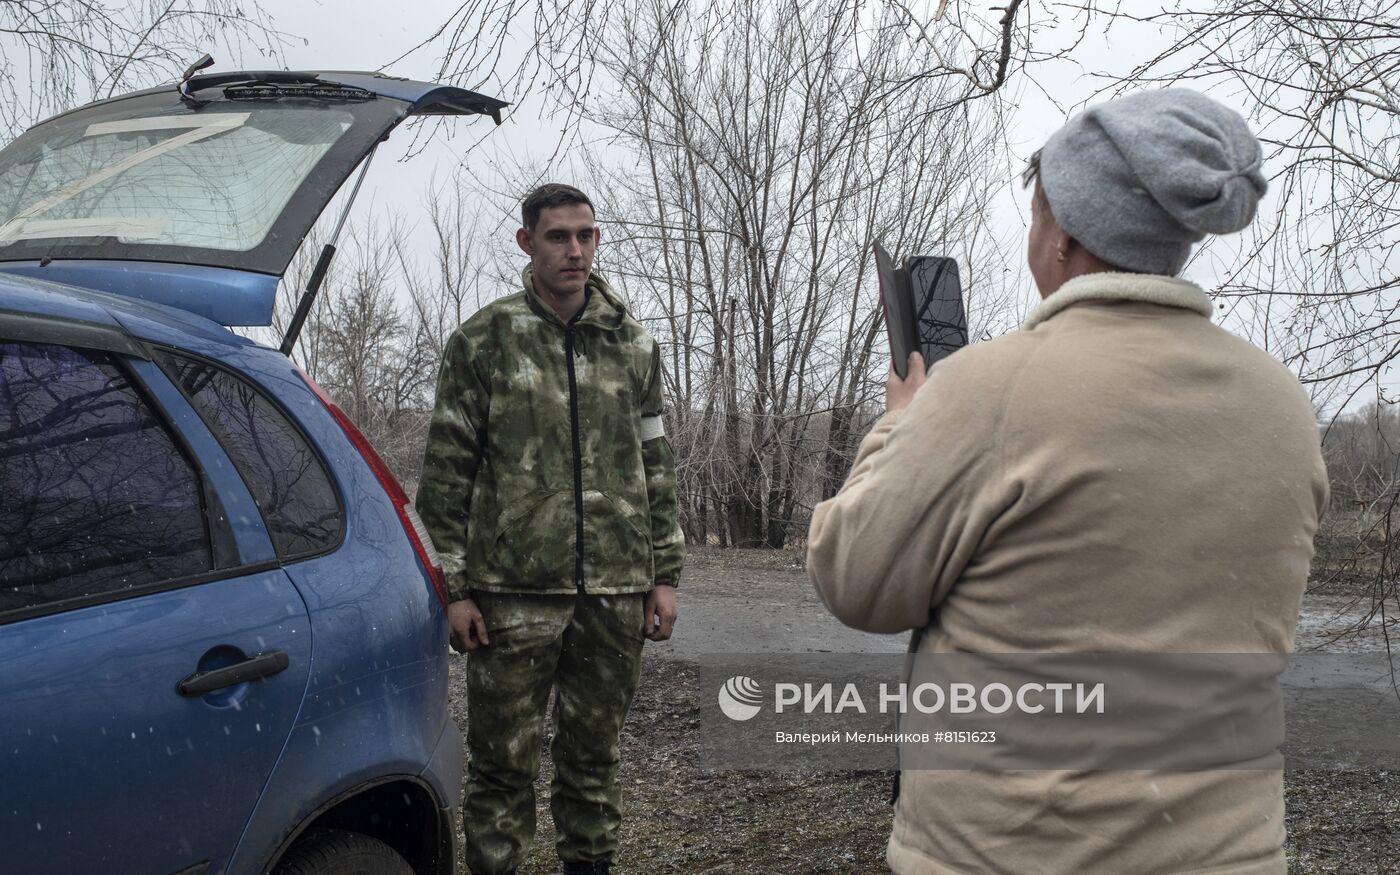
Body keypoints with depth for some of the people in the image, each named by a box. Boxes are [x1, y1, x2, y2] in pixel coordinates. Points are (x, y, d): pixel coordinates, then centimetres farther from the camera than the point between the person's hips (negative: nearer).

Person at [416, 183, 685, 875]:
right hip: (514, 591, -3)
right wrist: (456, 586, -4)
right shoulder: (481, 342, 2)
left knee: (593, 753, 12)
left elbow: (656, 466, 14)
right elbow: (445, 472, 1)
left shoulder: (633, 346, 11)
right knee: (502, 760, 1)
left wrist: (664, 575, 9)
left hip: (616, 592, 3)